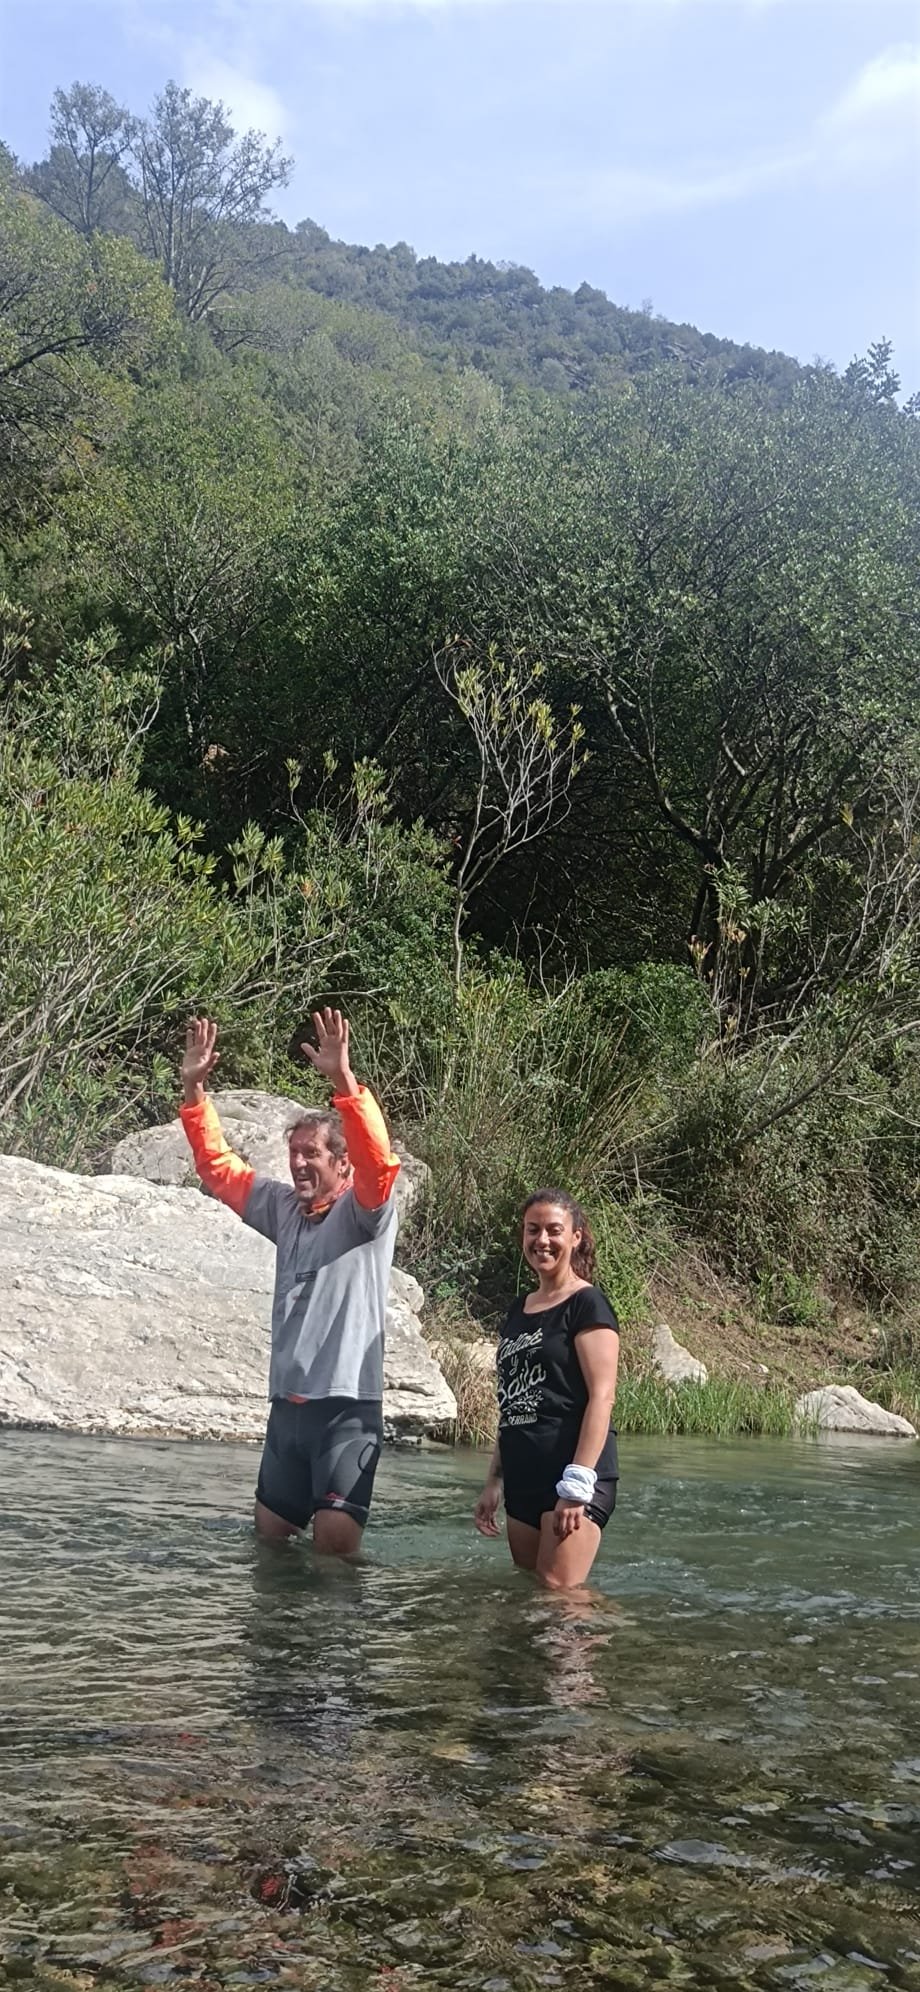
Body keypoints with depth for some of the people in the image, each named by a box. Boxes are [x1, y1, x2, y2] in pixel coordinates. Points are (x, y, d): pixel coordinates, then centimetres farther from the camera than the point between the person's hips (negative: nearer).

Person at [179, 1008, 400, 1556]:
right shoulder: (284, 1209, 11)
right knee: (270, 1537, 14)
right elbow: (218, 1166, 14)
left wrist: (344, 1082, -38)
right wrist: (195, 1090, 3)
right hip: (287, 1403, 7)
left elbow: (378, 1161, -27)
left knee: (336, 1542, -11)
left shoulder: (364, 1212, -6)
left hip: (348, 1405, -6)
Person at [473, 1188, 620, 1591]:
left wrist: (577, 1485, -19)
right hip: (523, 1480, 8)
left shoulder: (586, 1304, -5)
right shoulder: (519, 1309, 17)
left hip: (571, 1474, -8)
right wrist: (495, 1479, 18)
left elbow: (602, 1395, -13)